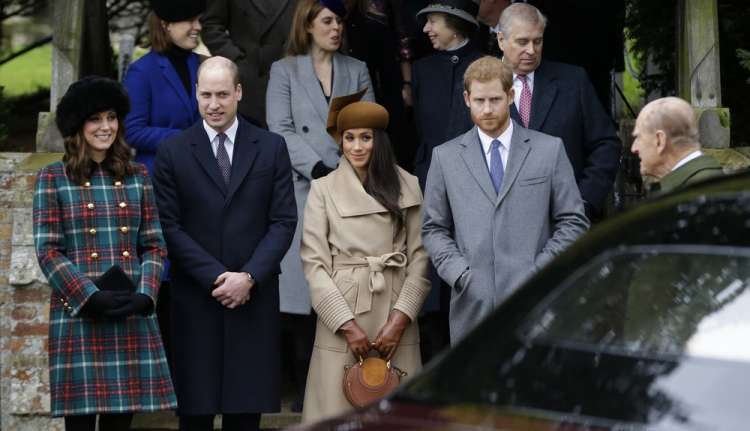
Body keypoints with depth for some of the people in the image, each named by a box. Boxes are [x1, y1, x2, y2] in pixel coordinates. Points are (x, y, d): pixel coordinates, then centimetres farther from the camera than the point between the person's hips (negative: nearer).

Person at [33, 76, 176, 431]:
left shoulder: (136, 176, 12)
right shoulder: (53, 179, 3)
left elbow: (154, 245, 10)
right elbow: (47, 251, -3)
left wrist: (144, 296, -7)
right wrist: (91, 298, -14)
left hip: (133, 317, 3)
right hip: (77, 315, -3)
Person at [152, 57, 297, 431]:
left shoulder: (271, 147, 7)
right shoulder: (172, 152, 3)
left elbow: (284, 221, 2)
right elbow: (170, 227, -2)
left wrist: (248, 277, -10)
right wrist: (216, 277, -11)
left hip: (254, 299, 1)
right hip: (195, 301, -1)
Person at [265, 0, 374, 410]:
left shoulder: (357, 70, 17)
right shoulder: (284, 71, 9)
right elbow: (281, 131, -1)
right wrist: (318, 168, -13)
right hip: (304, 191, -2)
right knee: (305, 288, -5)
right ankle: (305, 385, 1)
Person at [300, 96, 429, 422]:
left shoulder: (408, 187, 6)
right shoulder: (323, 190, 2)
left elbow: (420, 259, 3)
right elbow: (314, 264, -2)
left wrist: (400, 318, -8)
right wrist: (347, 325, -9)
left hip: (395, 316, 1)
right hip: (341, 314, -1)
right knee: (340, 412, -1)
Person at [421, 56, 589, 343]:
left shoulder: (550, 150, 8)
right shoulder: (445, 157, 11)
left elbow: (573, 222, 7)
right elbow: (433, 229, 12)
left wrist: (539, 271, -4)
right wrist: (459, 273, -4)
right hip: (473, 306, 1)